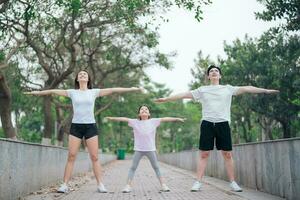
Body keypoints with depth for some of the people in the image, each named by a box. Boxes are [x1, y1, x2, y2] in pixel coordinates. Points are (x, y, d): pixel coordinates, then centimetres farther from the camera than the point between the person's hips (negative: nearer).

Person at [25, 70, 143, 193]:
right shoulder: (72, 92, 7)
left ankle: (100, 184, 3)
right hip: (76, 126, 0)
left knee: (94, 157, -1)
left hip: (90, 126, 0)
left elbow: (113, 90, 1)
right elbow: (54, 91, 9)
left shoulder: (94, 92, 6)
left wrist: (133, 89, -3)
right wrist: (37, 92, 6)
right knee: (71, 156, -3)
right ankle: (64, 185, 0)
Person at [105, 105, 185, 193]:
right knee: (133, 167, 0)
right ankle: (128, 185, 3)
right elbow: (124, 119, -6)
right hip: (138, 149, 0)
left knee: (156, 167, 9)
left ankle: (163, 185, 13)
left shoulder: (153, 121, 0)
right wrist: (113, 118, -14)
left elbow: (164, 119, -3)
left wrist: (177, 119, -7)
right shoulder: (135, 122, 0)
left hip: (151, 149, 0)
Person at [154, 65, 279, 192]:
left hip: (223, 124, 0)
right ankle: (198, 182, 1)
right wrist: (165, 99, 4)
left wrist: (266, 91, 0)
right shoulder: (202, 90, 10)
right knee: (204, 154, -1)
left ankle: (233, 182, 10)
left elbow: (246, 89, 5)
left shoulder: (228, 88, 10)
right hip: (207, 124, 0)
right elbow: (185, 94, 8)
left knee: (227, 154, 2)